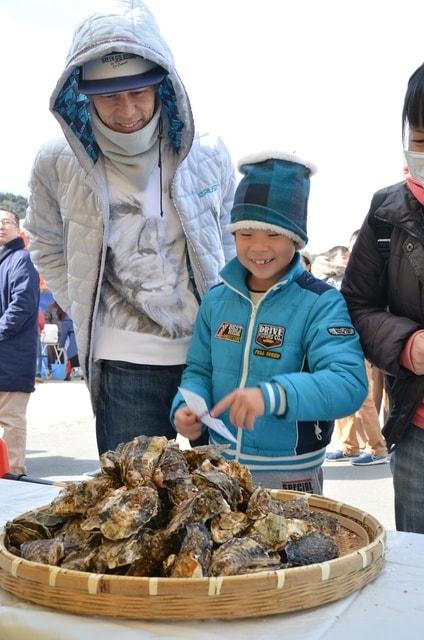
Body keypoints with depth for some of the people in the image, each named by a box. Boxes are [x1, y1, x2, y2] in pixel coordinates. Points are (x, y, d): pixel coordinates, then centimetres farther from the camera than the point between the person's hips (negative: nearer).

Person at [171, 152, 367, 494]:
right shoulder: (216, 299, 2)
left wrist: (272, 395, -41)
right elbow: (199, 370, 7)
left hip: (291, 476, -4)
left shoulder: (321, 303, -14)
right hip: (220, 467, 4)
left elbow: (349, 383, -26)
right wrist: (187, 406, -15)